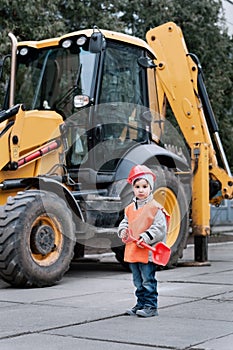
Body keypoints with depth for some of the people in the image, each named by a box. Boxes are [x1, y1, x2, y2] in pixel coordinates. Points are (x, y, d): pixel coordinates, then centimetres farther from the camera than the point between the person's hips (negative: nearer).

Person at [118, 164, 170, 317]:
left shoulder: (155, 208, -10)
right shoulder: (130, 209, 11)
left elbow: (159, 228, -14)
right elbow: (125, 222, 23)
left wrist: (146, 237, -21)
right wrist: (123, 231, 2)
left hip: (148, 252, -7)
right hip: (132, 251, 7)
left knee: (148, 281, -2)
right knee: (138, 281, 16)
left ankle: (151, 306, 6)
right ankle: (141, 304, 26)